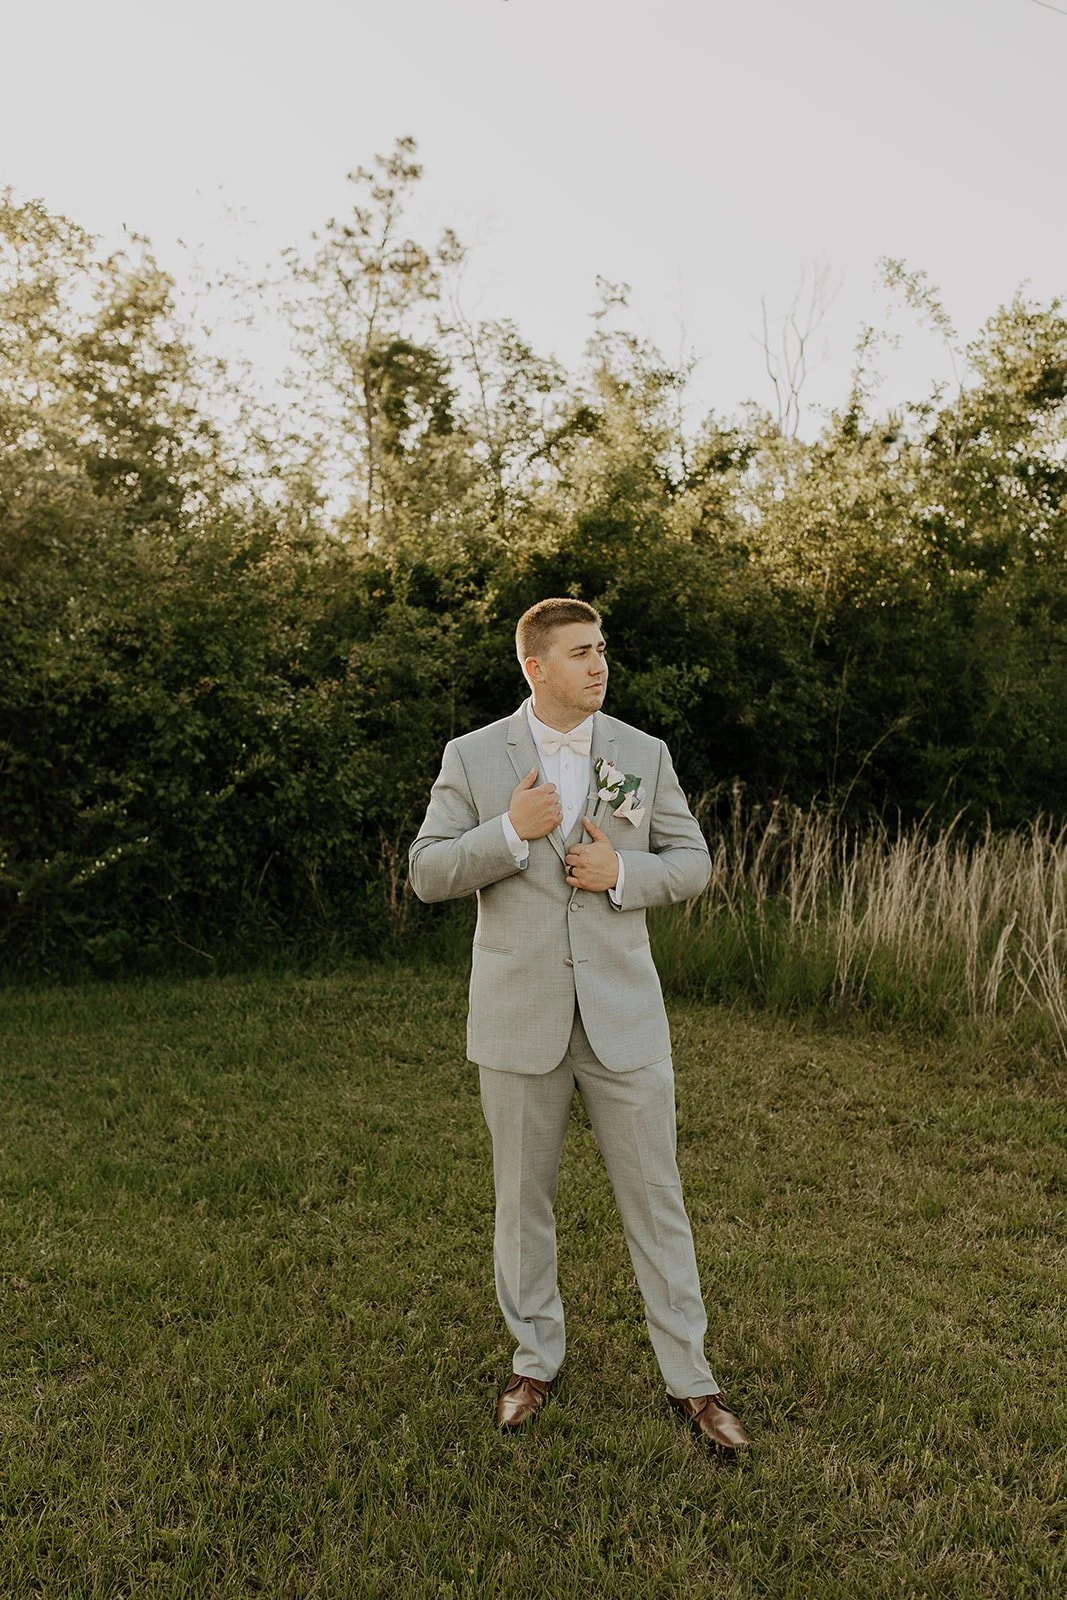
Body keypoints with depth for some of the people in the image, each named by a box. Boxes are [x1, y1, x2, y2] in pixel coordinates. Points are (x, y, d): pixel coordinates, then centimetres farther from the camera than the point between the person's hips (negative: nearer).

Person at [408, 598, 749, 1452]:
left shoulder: (644, 753, 2)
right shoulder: (472, 757, -2)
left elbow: (692, 861, 5)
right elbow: (428, 873, -4)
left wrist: (623, 873, -14)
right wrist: (510, 831, -19)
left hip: (622, 1012, 1)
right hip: (519, 1016, 0)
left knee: (655, 1197, 8)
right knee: (523, 1199, 14)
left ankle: (691, 1378, 24)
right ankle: (537, 1360, 35)